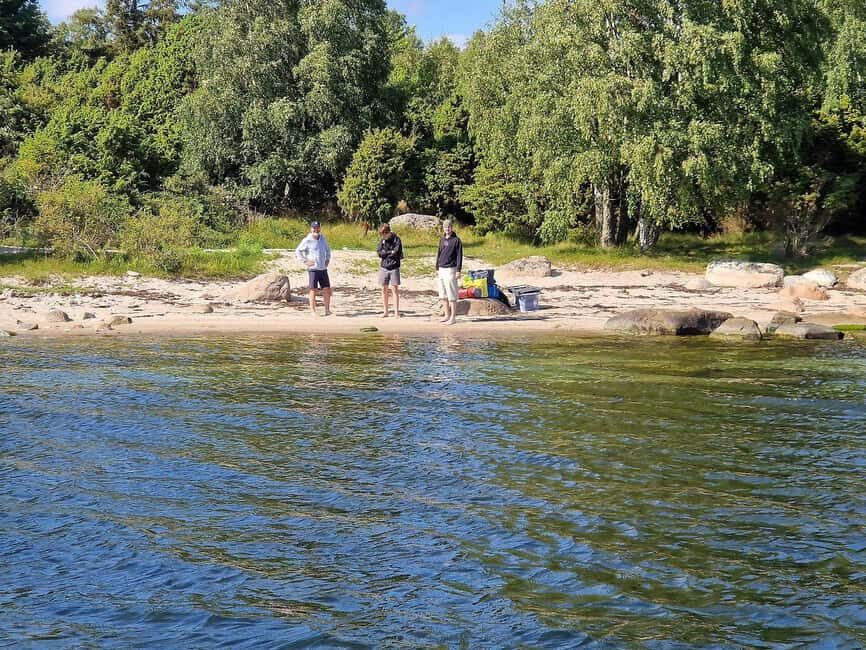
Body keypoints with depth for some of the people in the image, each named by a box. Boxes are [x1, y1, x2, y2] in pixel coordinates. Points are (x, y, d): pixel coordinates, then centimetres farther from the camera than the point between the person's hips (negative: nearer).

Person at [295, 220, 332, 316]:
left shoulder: (323, 238, 11)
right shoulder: (307, 241, -7)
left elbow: (327, 249, 28)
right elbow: (297, 252, -7)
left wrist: (328, 259, 15)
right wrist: (305, 262, -11)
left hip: (323, 268, 6)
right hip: (313, 268, -6)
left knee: (327, 289, 4)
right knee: (313, 290, -1)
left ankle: (327, 310, 12)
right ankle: (313, 311, 4)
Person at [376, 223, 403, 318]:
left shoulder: (396, 240, -2)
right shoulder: (382, 240, 8)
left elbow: (397, 252, -14)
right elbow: (379, 252, -5)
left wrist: (385, 253, -4)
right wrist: (391, 252, -10)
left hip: (394, 268, -4)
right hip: (384, 267, 4)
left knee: (395, 289, -7)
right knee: (384, 290, 5)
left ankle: (396, 312, -5)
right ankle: (385, 311, 12)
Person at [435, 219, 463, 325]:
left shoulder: (456, 240, -5)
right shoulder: (442, 240, 14)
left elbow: (459, 256, -7)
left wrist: (458, 270, -12)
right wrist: (437, 268, 16)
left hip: (451, 269, -7)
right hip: (441, 269, 7)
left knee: (452, 295, -7)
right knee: (443, 295, 9)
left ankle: (453, 317, -3)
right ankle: (447, 315, 17)